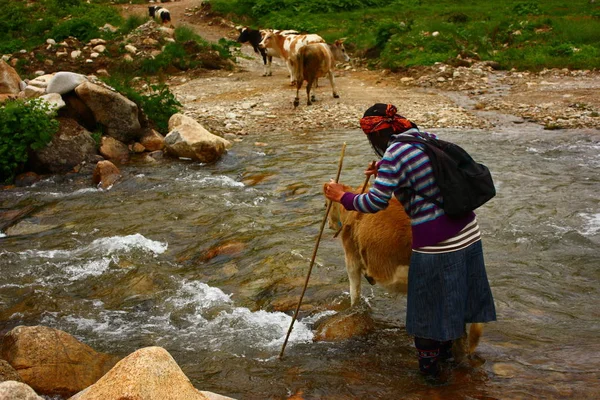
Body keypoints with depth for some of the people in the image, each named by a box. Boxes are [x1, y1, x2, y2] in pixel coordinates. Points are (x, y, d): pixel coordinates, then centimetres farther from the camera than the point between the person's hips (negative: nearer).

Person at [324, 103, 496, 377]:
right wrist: (385, 173, 23)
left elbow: (376, 202, -18)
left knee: (427, 303, 12)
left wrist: (342, 197, -4)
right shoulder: (429, 139, 8)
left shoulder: (394, 154, -15)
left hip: (436, 244, -8)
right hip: (468, 231, 8)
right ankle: (446, 348, 43)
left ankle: (429, 363, 27)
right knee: (452, 295, 24)